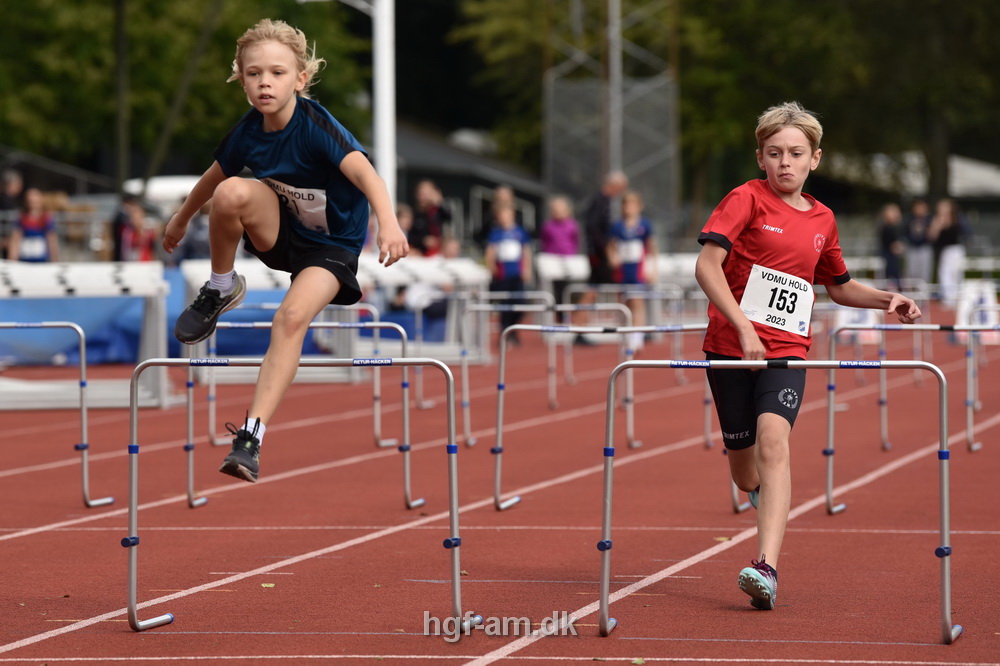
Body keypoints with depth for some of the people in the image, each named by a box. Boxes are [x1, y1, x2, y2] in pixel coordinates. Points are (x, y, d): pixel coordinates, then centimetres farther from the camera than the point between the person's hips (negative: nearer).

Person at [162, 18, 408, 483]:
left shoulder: (315, 126, -25)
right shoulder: (249, 130, -9)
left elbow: (363, 171, -41)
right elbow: (215, 175, 13)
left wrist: (388, 222, -59)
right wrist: (182, 218, 28)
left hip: (331, 246, -4)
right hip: (280, 231, 4)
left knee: (293, 316, -31)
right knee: (232, 192, -27)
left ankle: (252, 434, -33)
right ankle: (220, 291, -1)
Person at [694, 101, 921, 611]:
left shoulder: (822, 219, 12)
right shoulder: (747, 200, -3)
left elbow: (839, 286, 29)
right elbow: (706, 266, -14)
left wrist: (887, 300, 11)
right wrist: (745, 327, -23)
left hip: (786, 350, 1)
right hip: (730, 346, -1)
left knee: (773, 441, -24)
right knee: (743, 467, 8)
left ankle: (766, 569, -35)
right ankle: (767, 493, 48)